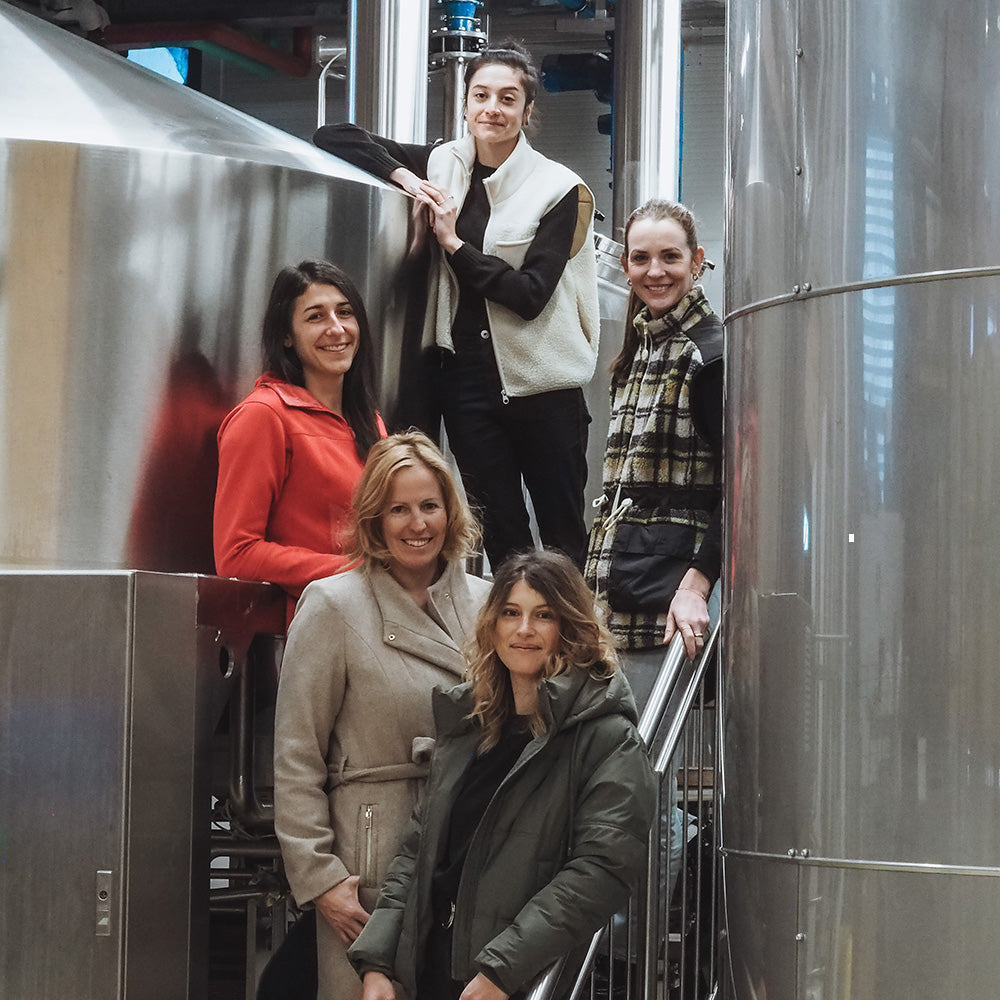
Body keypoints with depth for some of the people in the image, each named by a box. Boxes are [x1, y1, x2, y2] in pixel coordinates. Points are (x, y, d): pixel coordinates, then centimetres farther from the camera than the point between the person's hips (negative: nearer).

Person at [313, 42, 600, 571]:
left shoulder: (558, 189, -3)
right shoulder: (442, 166, 7)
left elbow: (529, 294, -12)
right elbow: (333, 136, 7)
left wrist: (454, 243, -10)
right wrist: (401, 175, -6)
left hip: (541, 383, -3)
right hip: (467, 379, 3)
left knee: (564, 538, 0)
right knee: (501, 536, 6)